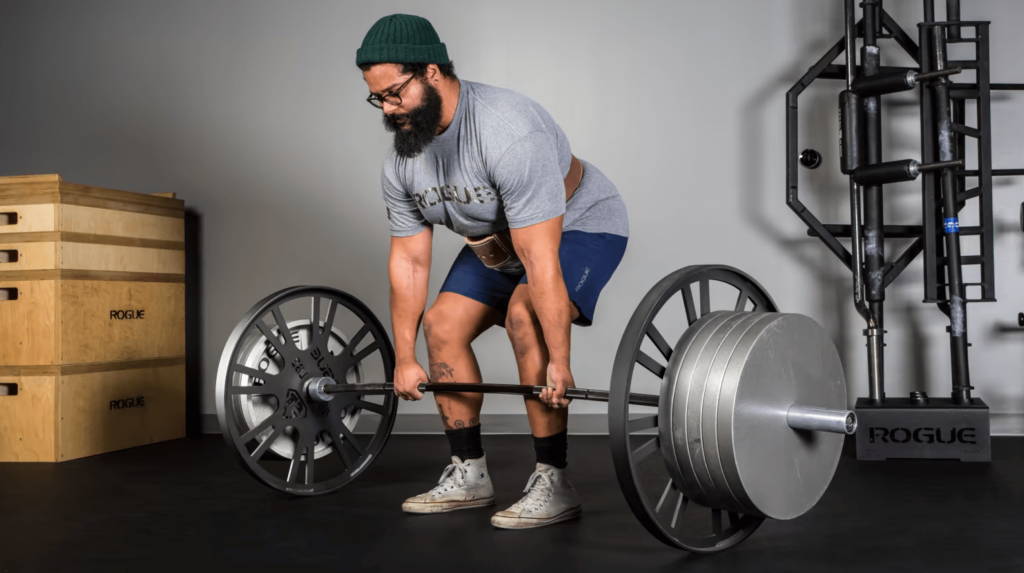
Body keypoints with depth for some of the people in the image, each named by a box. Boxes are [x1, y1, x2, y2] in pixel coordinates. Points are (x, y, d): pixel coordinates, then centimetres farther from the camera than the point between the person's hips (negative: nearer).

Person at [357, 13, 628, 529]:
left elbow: (540, 260, -39)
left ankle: (553, 484, -19)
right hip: (496, 240, 8)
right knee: (442, 325, -3)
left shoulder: (507, 133, -38)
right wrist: (404, 359, -2)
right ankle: (468, 475, 10)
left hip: (581, 225, -8)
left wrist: (559, 366, -38)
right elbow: (409, 260, -4)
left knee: (524, 318, -30)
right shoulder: (401, 162, -12)